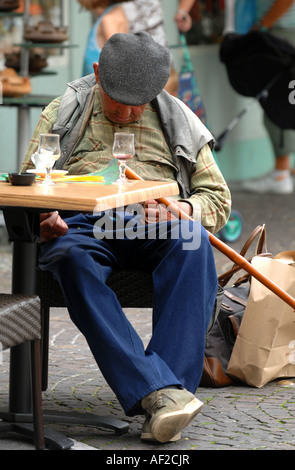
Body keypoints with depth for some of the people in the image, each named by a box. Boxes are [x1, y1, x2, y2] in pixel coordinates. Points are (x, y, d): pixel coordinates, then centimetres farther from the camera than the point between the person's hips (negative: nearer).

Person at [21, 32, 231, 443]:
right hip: (81, 224, -1)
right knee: (72, 259, -39)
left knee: (192, 240, -36)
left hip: (156, 229, 1)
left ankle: (174, 384, -45)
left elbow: (218, 198, 17)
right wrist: (42, 217, -8)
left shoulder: (178, 121, 19)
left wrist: (182, 210, -7)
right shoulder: (63, 114, 18)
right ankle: (159, 392, -51)